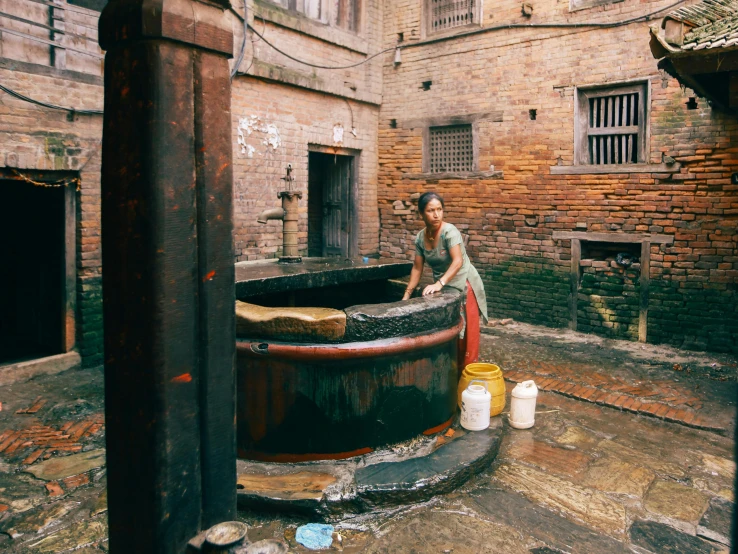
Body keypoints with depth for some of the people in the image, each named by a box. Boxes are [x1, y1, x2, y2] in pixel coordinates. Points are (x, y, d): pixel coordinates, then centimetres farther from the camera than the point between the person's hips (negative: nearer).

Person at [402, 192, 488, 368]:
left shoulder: (449, 231, -21)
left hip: (463, 285, -6)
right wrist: (407, 295, -1)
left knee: (464, 333, -1)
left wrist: (439, 284, -42)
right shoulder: (420, 237, -3)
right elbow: (417, 268, 2)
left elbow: (458, 261, -32)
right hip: (442, 286, 6)